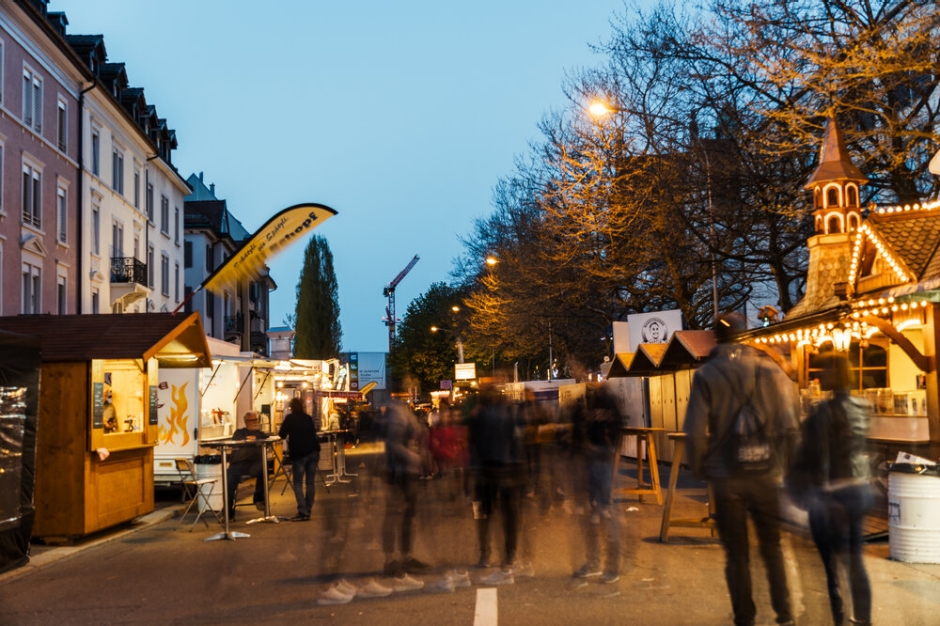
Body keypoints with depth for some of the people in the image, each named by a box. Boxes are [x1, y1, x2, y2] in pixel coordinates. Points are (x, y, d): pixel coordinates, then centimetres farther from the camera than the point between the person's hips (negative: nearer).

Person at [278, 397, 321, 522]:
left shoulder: (290, 418, -1)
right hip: (313, 451, 5)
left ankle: (303, 512, -12)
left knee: (298, 484, -2)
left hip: (299, 454, -5)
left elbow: (282, 435, 3)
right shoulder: (308, 418, 12)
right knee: (310, 482, 7)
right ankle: (307, 510, 10)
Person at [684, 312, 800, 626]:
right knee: (773, 547, 17)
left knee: (736, 553, 11)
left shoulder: (706, 375, -6)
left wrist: (699, 468, 5)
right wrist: (785, 464, 6)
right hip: (766, 475, 1)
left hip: (726, 478, -1)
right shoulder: (770, 371, -4)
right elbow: (790, 426, -7)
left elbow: (696, 431, -10)